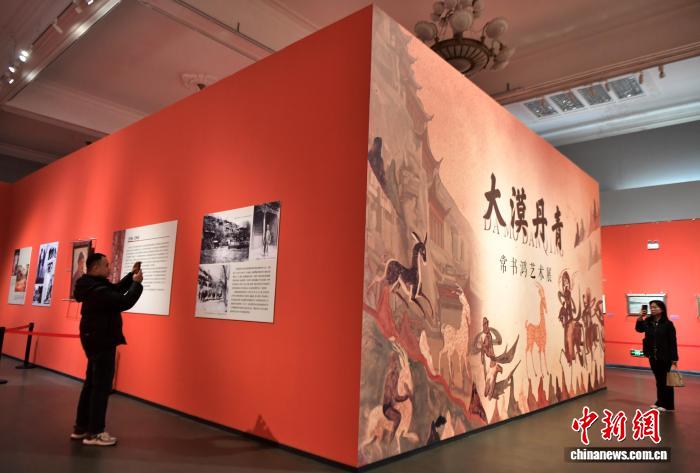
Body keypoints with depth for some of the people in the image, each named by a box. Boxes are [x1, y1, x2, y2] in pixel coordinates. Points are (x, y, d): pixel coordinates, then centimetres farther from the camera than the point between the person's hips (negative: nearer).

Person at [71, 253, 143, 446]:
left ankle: (81, 427, 24)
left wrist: (131, 276, 5)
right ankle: (94, 433, 3)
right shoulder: (97, 290, -25)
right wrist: (137, 283, -14)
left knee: (91, 384, 16)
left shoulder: (94, 285, 9)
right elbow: (124, 302, -27)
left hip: (96, 340, 11)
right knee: (101, 387, -4)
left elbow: (117, 289, 18)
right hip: (102, 342, -11)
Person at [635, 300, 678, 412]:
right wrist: (640, 318, -18)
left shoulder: (668, 324, -11)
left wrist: (674, 358, -10)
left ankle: (667, 405, 14)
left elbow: (673, 342, -10)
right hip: (652, 356, 5)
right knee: (658, 379, 15)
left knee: (665, 380, 4)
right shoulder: (648, 322, 1)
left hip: (665, 357, -4)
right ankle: (660, 402, 25)